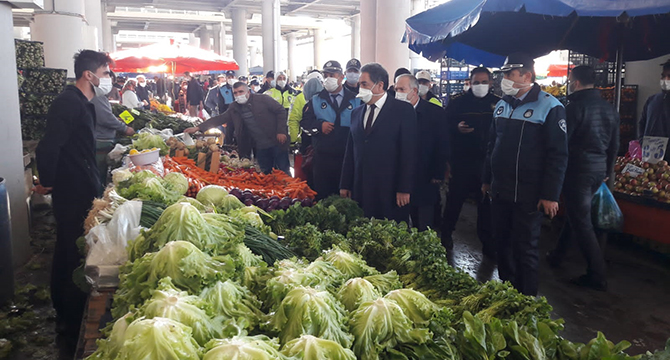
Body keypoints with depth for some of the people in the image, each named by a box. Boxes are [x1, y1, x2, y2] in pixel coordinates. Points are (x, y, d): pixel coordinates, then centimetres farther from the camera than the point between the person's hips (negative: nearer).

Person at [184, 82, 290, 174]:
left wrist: (281, 131, -13)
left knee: (284, 172, 2)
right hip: (259, 148, 5)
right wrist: (198, 128, 0)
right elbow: (219, 119, 7)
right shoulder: (234, 108, 6)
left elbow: (281, 111, -6)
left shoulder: (262, 99, -8)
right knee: (266, 174, 10)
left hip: (276, 143, -4)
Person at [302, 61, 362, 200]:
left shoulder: (356, 101, 3)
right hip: (322, 159, 1)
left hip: (347, 158, 0)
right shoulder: (316, 100, 7)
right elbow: (305, 121, 4)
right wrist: (320, 125, -13)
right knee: (321, 196, 8)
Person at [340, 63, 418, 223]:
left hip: (390, 190, -4)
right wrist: (345, 185, 10)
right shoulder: (357, 113, 13)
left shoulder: (403, 110, -4)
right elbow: (350, 151, 14)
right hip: (360, 190, 5)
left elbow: (408, 151, -8)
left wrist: (404, 189, -13)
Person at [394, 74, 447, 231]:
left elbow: (442, 147, -2)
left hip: (426, 182, -2)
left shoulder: (436, 113, -3)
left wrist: (437, 175, -6)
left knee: (426, 228, 3)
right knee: (414, 225, 8)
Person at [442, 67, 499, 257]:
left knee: (486, 203, 8)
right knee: (455, 198, 7)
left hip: (488, 162, 1)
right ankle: (445, 234, 26)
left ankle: (488, 243, 20)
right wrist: (456, 128, -17)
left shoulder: (498, 104, 5)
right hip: (462, 161, -1)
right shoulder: (457, 103, 3)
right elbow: (445, 128, 2)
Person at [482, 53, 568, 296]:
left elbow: (558, 155, -13)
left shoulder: (549, 107, -11)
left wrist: (550, 195, -15)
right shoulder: (502, 105, 10)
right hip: (499, 191, 6)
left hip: (527, 195, -6)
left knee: (525, 248, 3)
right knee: (502, 243, 14)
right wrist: (487, 180, 17)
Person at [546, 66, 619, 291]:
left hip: (578, 170, -8)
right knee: (576, 213, 21)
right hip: (599, 171, 8)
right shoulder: (608, 108, 10)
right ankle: (557, 255, 35)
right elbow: (615, 145, 16)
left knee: (581, 221, -2)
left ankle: (597, 276, 1)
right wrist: (607, 171, 25)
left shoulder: (576, 107, -14)